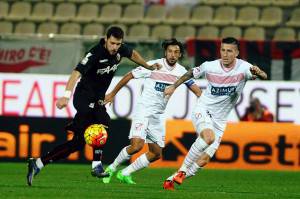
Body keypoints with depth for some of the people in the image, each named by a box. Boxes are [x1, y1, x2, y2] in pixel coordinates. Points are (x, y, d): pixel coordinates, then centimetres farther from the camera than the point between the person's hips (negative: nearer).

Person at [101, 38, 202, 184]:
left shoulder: (181, 71, 1)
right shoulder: (153, 66, -11)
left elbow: (194, 88, 8)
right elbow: (129, 76, -2)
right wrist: (112, 94, 3)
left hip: (158, 115, 6)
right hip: (143, 110, -6)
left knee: (156, 153, 4)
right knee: (137, 145, -23)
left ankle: (125, 174, 17)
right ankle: (112, 168, -1)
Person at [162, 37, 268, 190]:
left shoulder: (243, 68, -13)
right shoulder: (209, 66, -9)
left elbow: (264, 77, -30)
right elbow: (191, 74, 11)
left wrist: (258, 73, -52)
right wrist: (173, 87, 14)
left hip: (219, 120, 2)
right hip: (202, 110, -2)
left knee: (203, 160, -3)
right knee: (209, 137, -34)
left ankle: (174, 178, 16)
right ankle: (183, 169, -19)